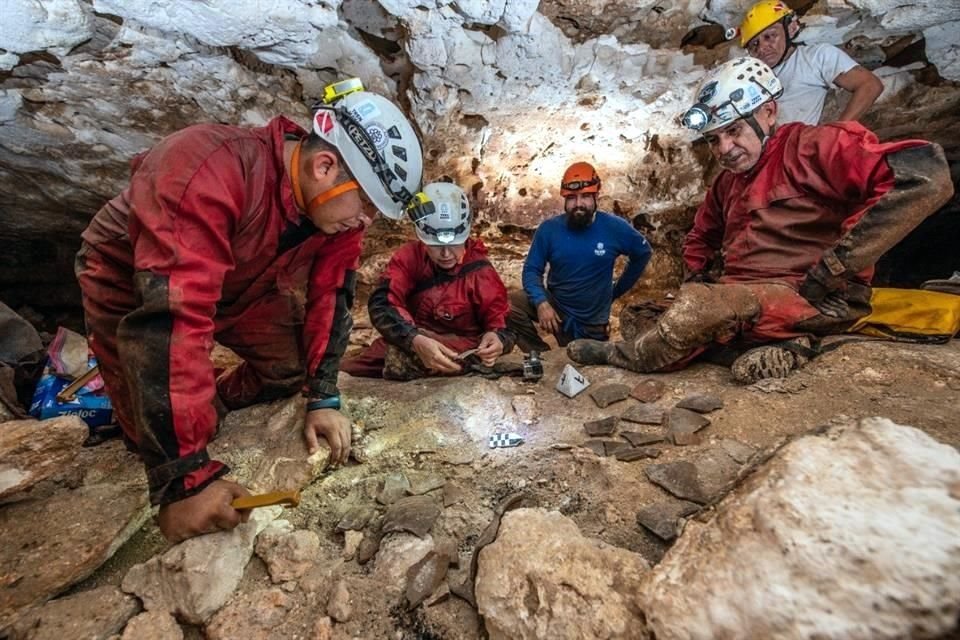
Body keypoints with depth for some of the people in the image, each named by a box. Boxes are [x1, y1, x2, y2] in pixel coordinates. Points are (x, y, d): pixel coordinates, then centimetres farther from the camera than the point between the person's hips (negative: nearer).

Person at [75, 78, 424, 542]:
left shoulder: (339, 201, -19)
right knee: (160, 440, -8)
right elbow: (171, 322, -44)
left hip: (238, 284, 5)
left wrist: (323, 399, -18)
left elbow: (330, 295, -15)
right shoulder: (206, 175, -40)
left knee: (291, 367, -3)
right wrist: (185, 477, -42)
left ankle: (212, 405, 21)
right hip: (130, 283, -4)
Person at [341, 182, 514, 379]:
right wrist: (416, 340, -40)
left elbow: (500, 320, -4)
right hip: (408, 344, 3)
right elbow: (381, 303, -21)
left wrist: (497, 338, -31)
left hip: (459, 350, -3)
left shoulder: (480, 272, -9)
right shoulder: (409, 256, -6)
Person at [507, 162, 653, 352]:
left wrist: (617, 290, 4)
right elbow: (532, 270, -9)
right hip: (554, 305, 0)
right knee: (507, 304, -24)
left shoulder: (615, 228, -13)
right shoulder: (549, 229, -13)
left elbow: (643, 253, 4)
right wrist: (541, 302, -28)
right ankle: (541, 354, -4)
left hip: (591, 320, 0)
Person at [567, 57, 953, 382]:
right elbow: (700, 239, 28)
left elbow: (925, 174, -18)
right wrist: (697, 279, 9)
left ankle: (621, 356, -9)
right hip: (740, 300, 8)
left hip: (818, 303, -8)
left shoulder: (811, 147, -5)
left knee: (699, 308, -28)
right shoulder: (727, 182, 17)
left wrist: (830, 272, -20)